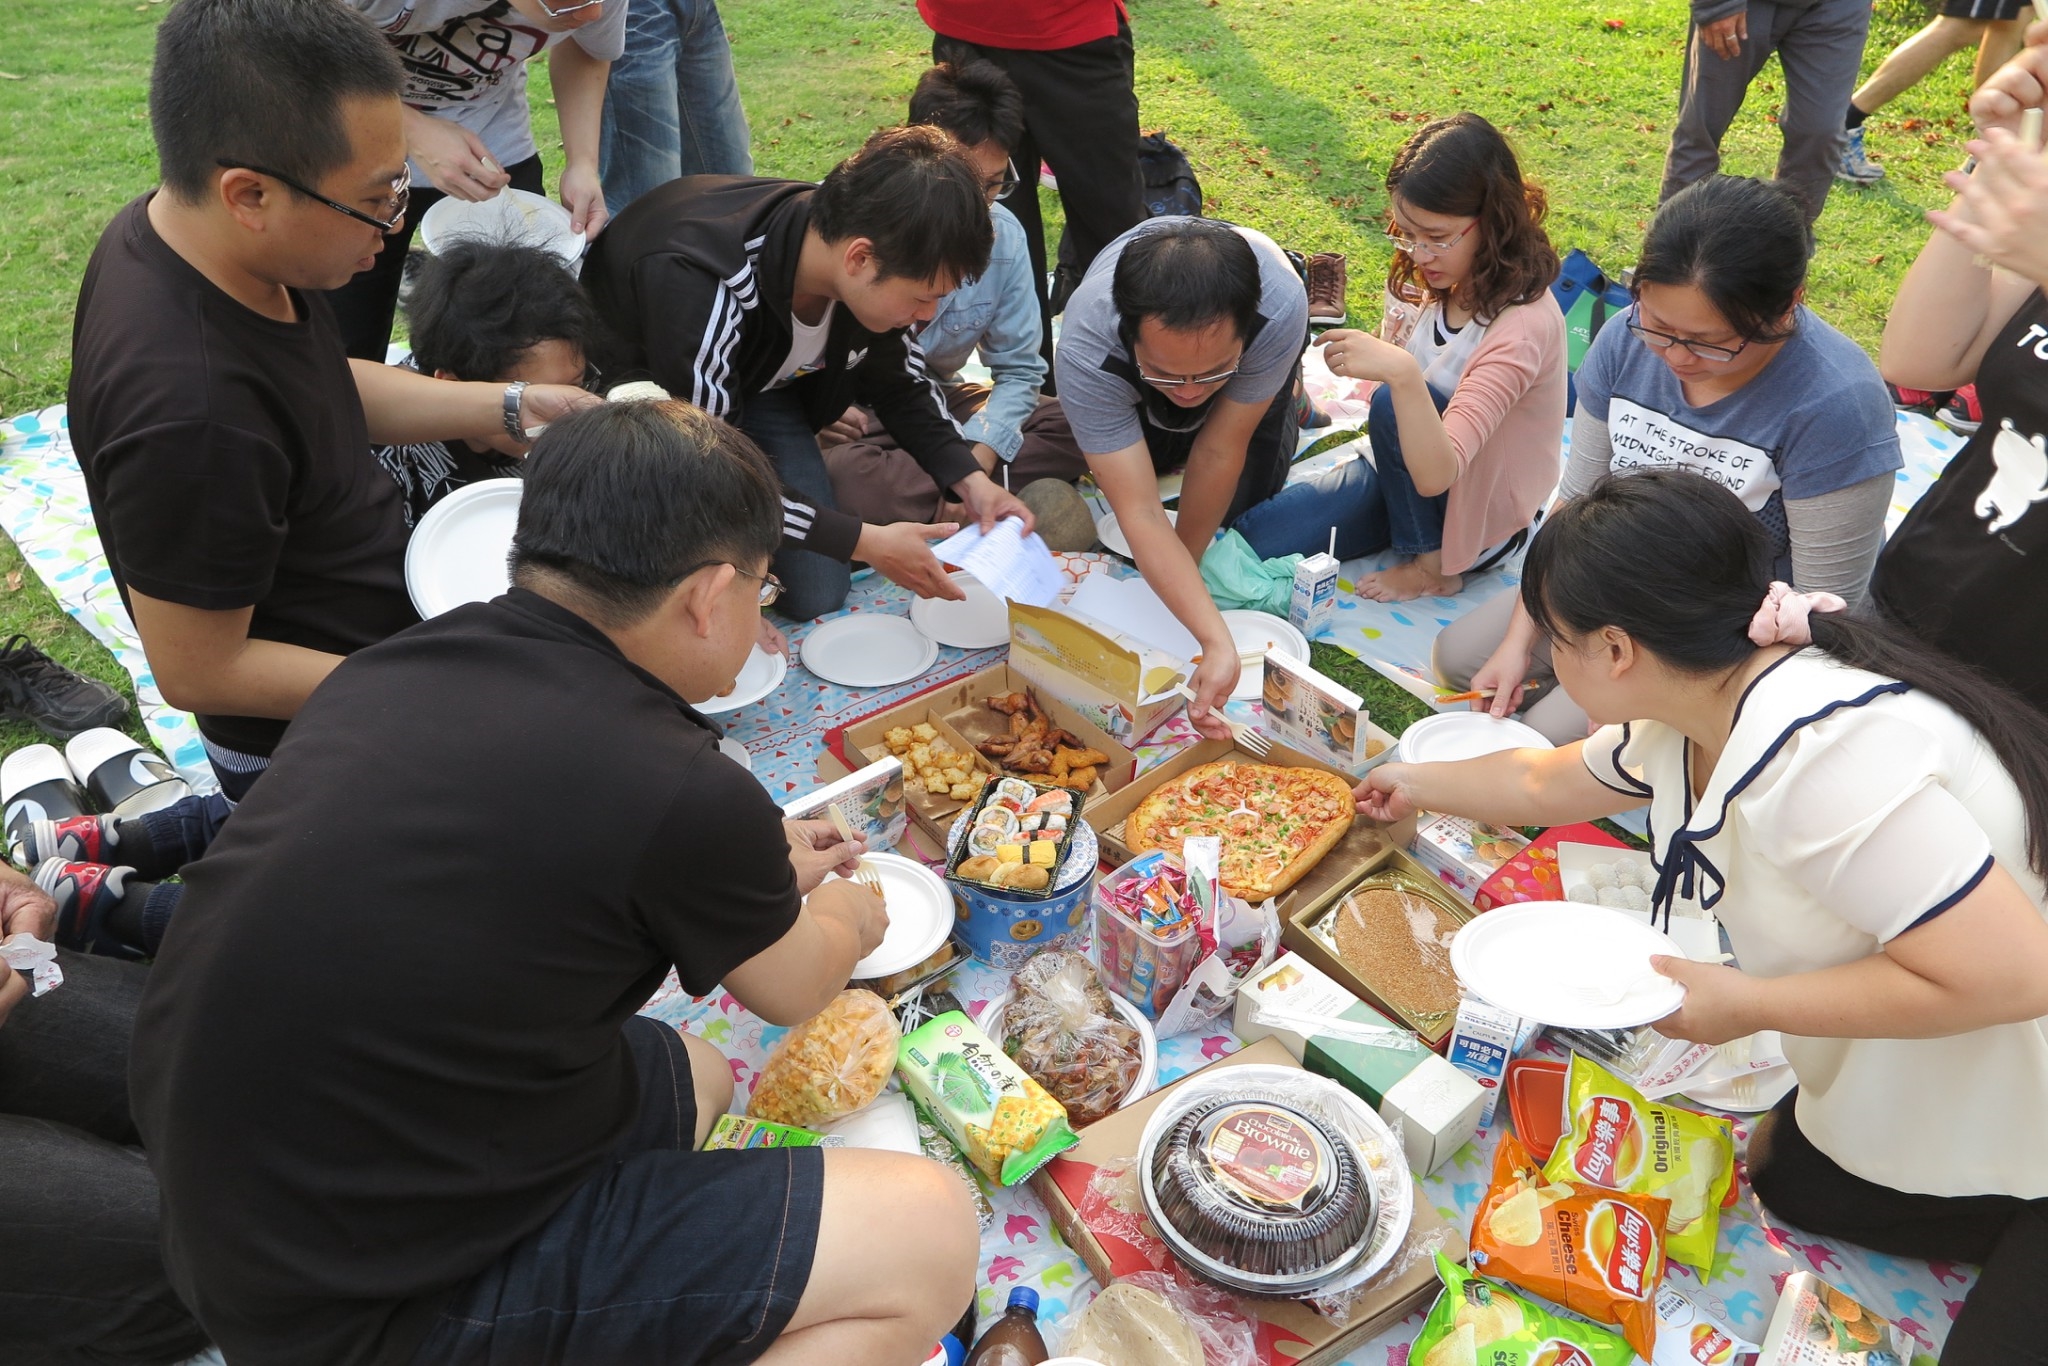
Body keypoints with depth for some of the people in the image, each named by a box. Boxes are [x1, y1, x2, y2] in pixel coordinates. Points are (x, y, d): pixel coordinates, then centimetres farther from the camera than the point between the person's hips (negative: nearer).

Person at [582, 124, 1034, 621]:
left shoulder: (877, 273, -22)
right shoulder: (698, 285, -42)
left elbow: (901, 383, -1)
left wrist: (970, 479, -16)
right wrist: (865, 542, -33)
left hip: (758, 386, 5)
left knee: (818, 596, -6)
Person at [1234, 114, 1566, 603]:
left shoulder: (1523, 325, -28)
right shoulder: (1434, 283, -5)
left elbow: (1434, 474, -36)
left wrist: (1402, 375, -51)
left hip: (1476, 519, -6)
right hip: (1414, 471, 6)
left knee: (1391, 403, -32)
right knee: (1253, 537, -11)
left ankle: (1434, 566, -11)